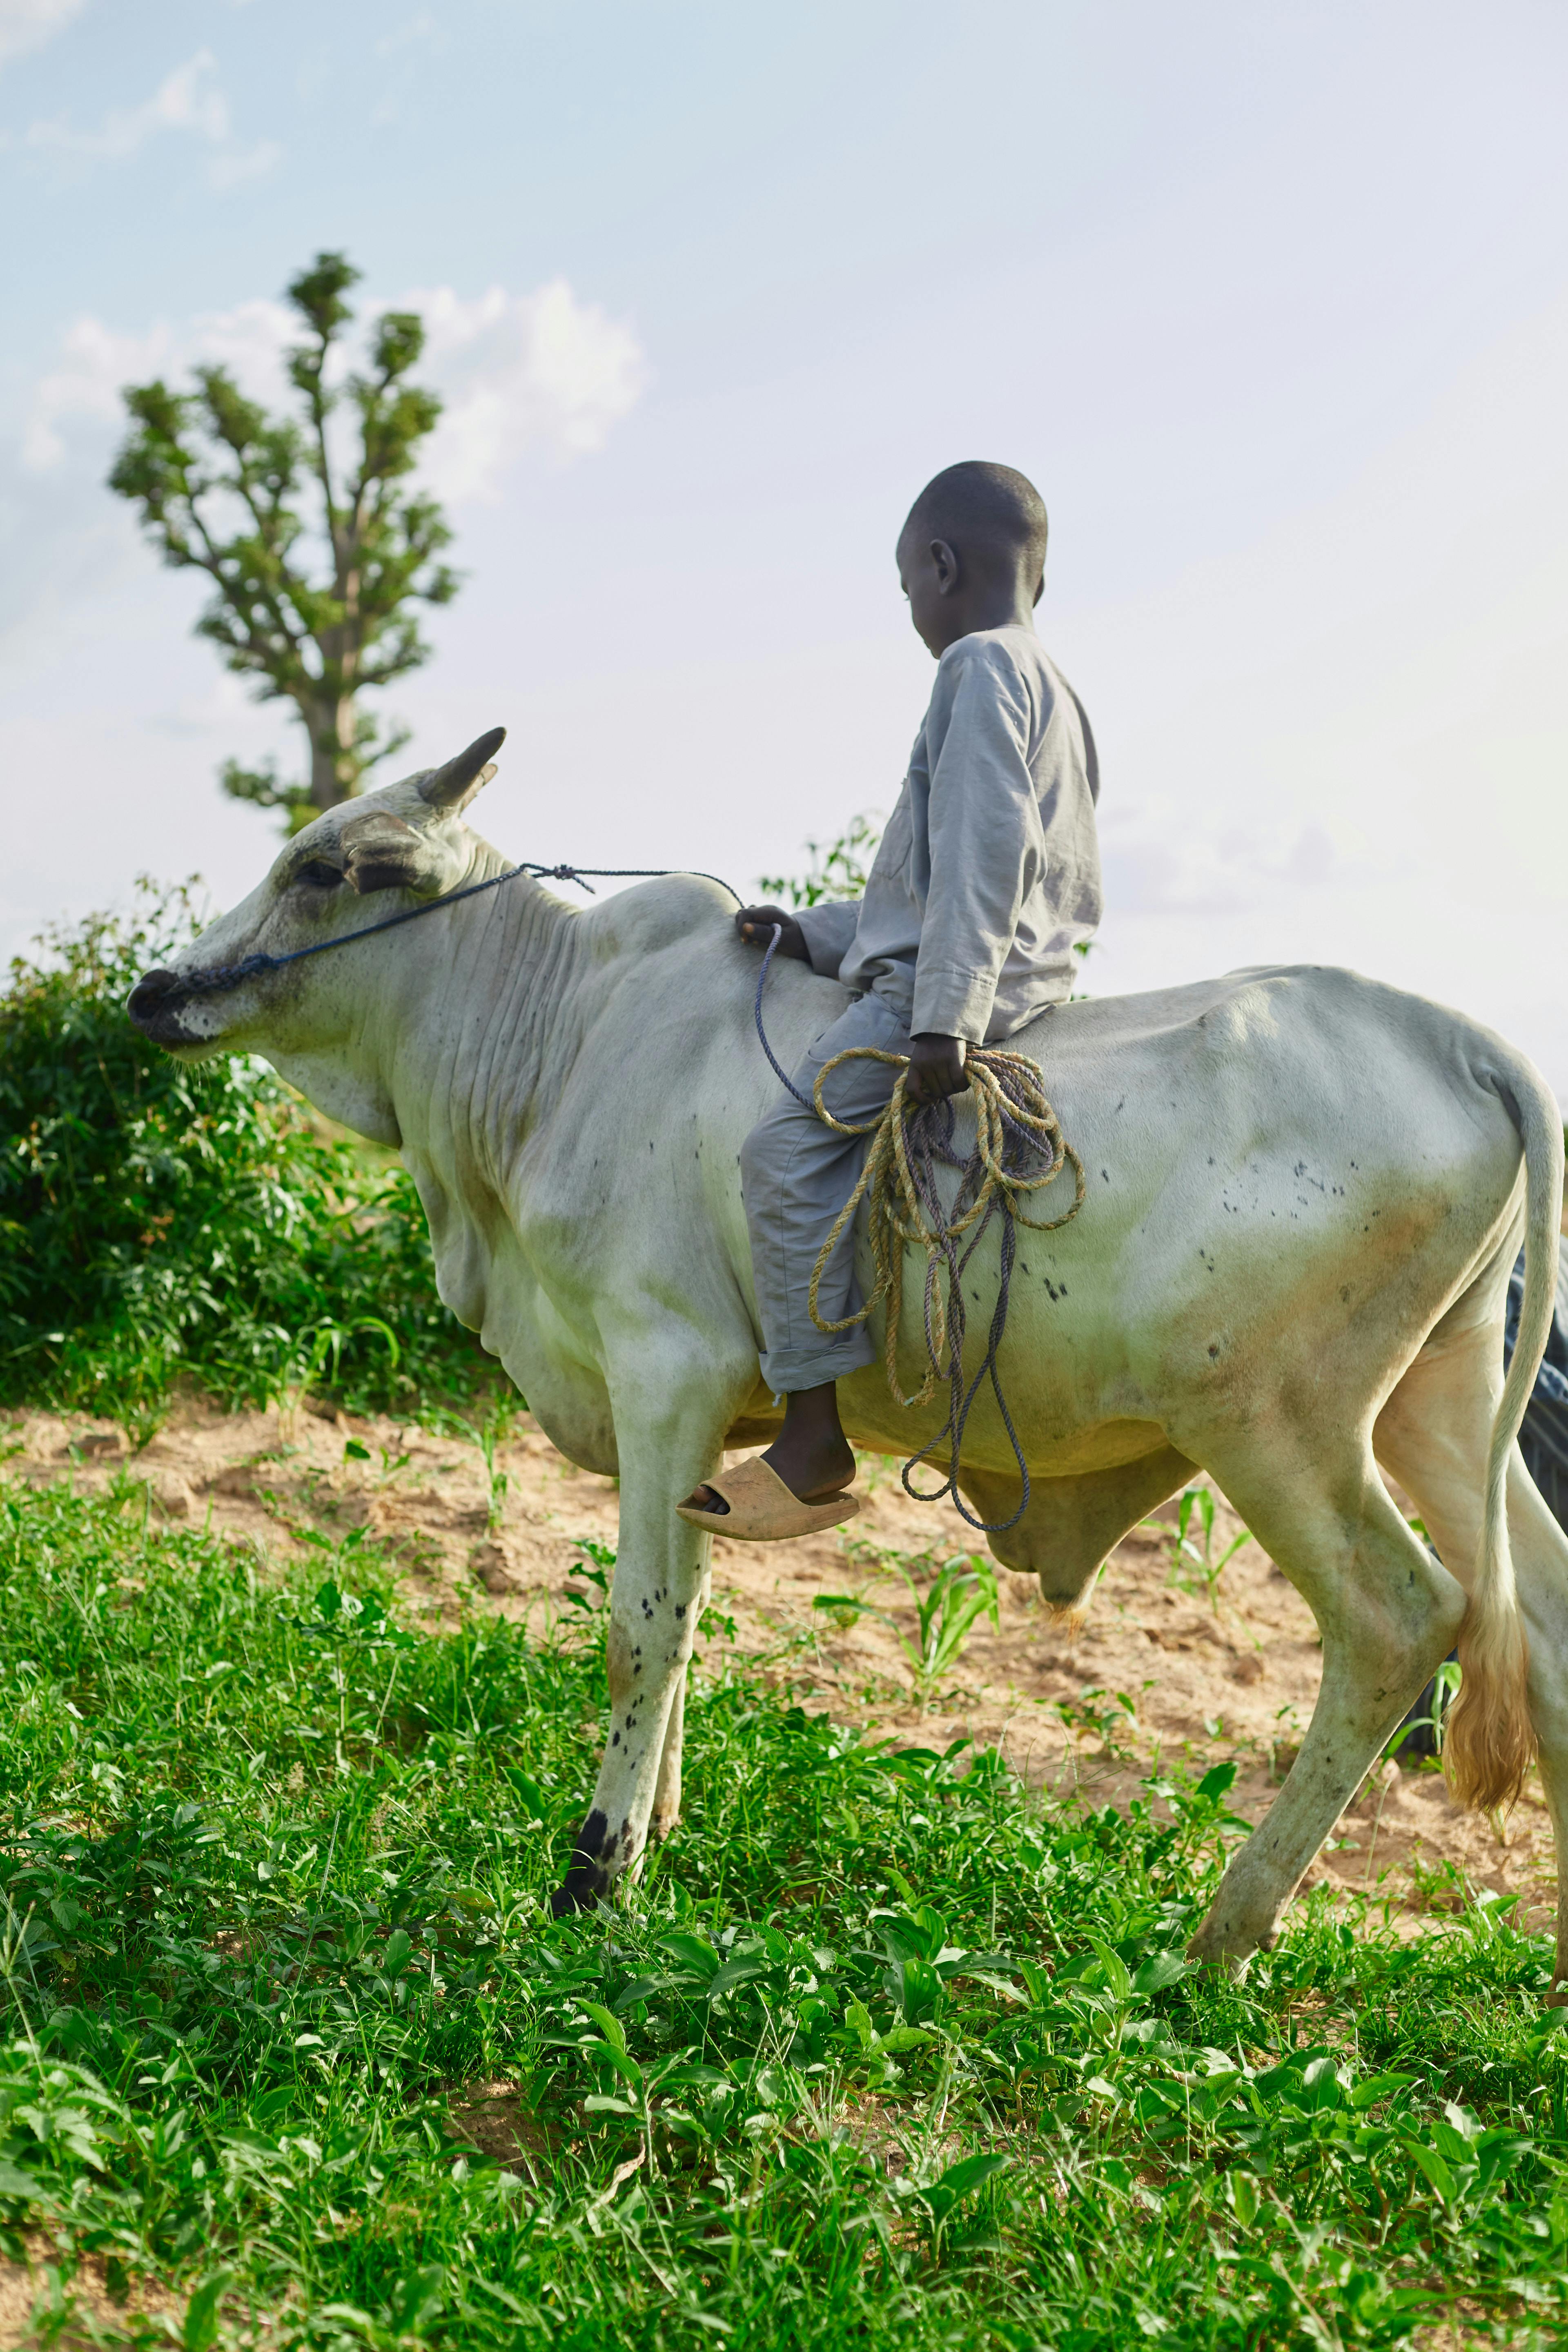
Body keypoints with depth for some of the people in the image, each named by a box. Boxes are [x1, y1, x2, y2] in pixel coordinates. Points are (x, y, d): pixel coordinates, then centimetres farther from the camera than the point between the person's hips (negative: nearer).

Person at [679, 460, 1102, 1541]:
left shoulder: (980, 666, -8)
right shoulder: (1055, 690, 24)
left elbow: (979, 856, -20)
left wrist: (943, 1016, -25)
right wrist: (820, 933, 19)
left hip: (956, 982, -11)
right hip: (1032, 979, 11)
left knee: (788, 1142, -20)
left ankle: (814, 1448, -24)